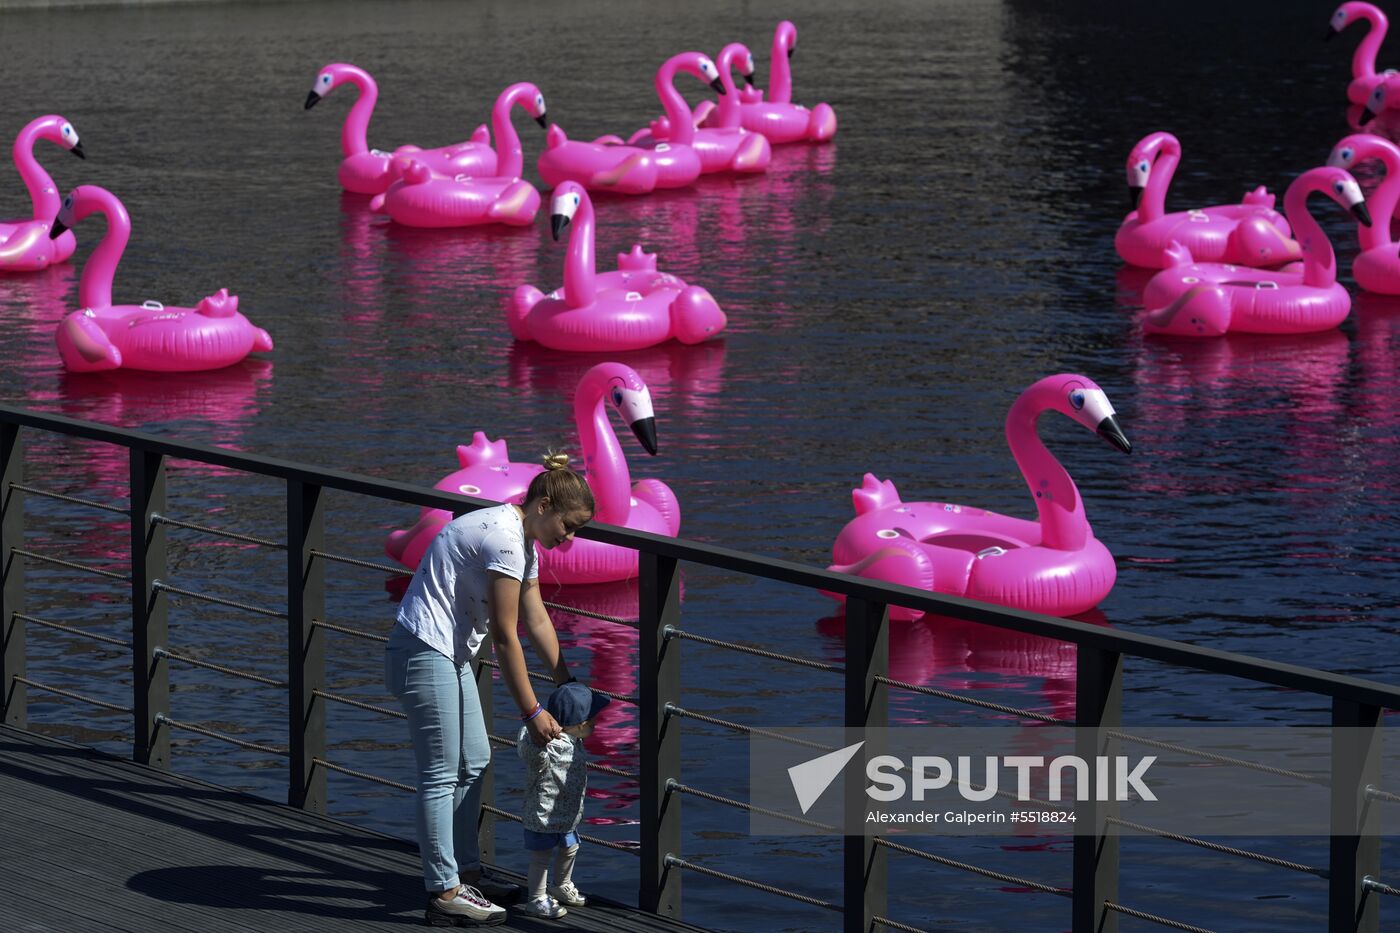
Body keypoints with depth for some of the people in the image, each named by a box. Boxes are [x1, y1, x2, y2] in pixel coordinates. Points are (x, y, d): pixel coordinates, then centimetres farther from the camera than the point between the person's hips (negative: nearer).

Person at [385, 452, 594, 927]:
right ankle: (444, 894, -2)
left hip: (451, 656, 11)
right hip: (424, 653, -11)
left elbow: (537, 622, 16)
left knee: (473, 763, 16)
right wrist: (532, 713, -15)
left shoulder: (523, 542, 9)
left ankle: (466, 874, 26)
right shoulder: (504, 539, -22)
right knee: (442, 775, -6)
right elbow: (504, 637, -20)